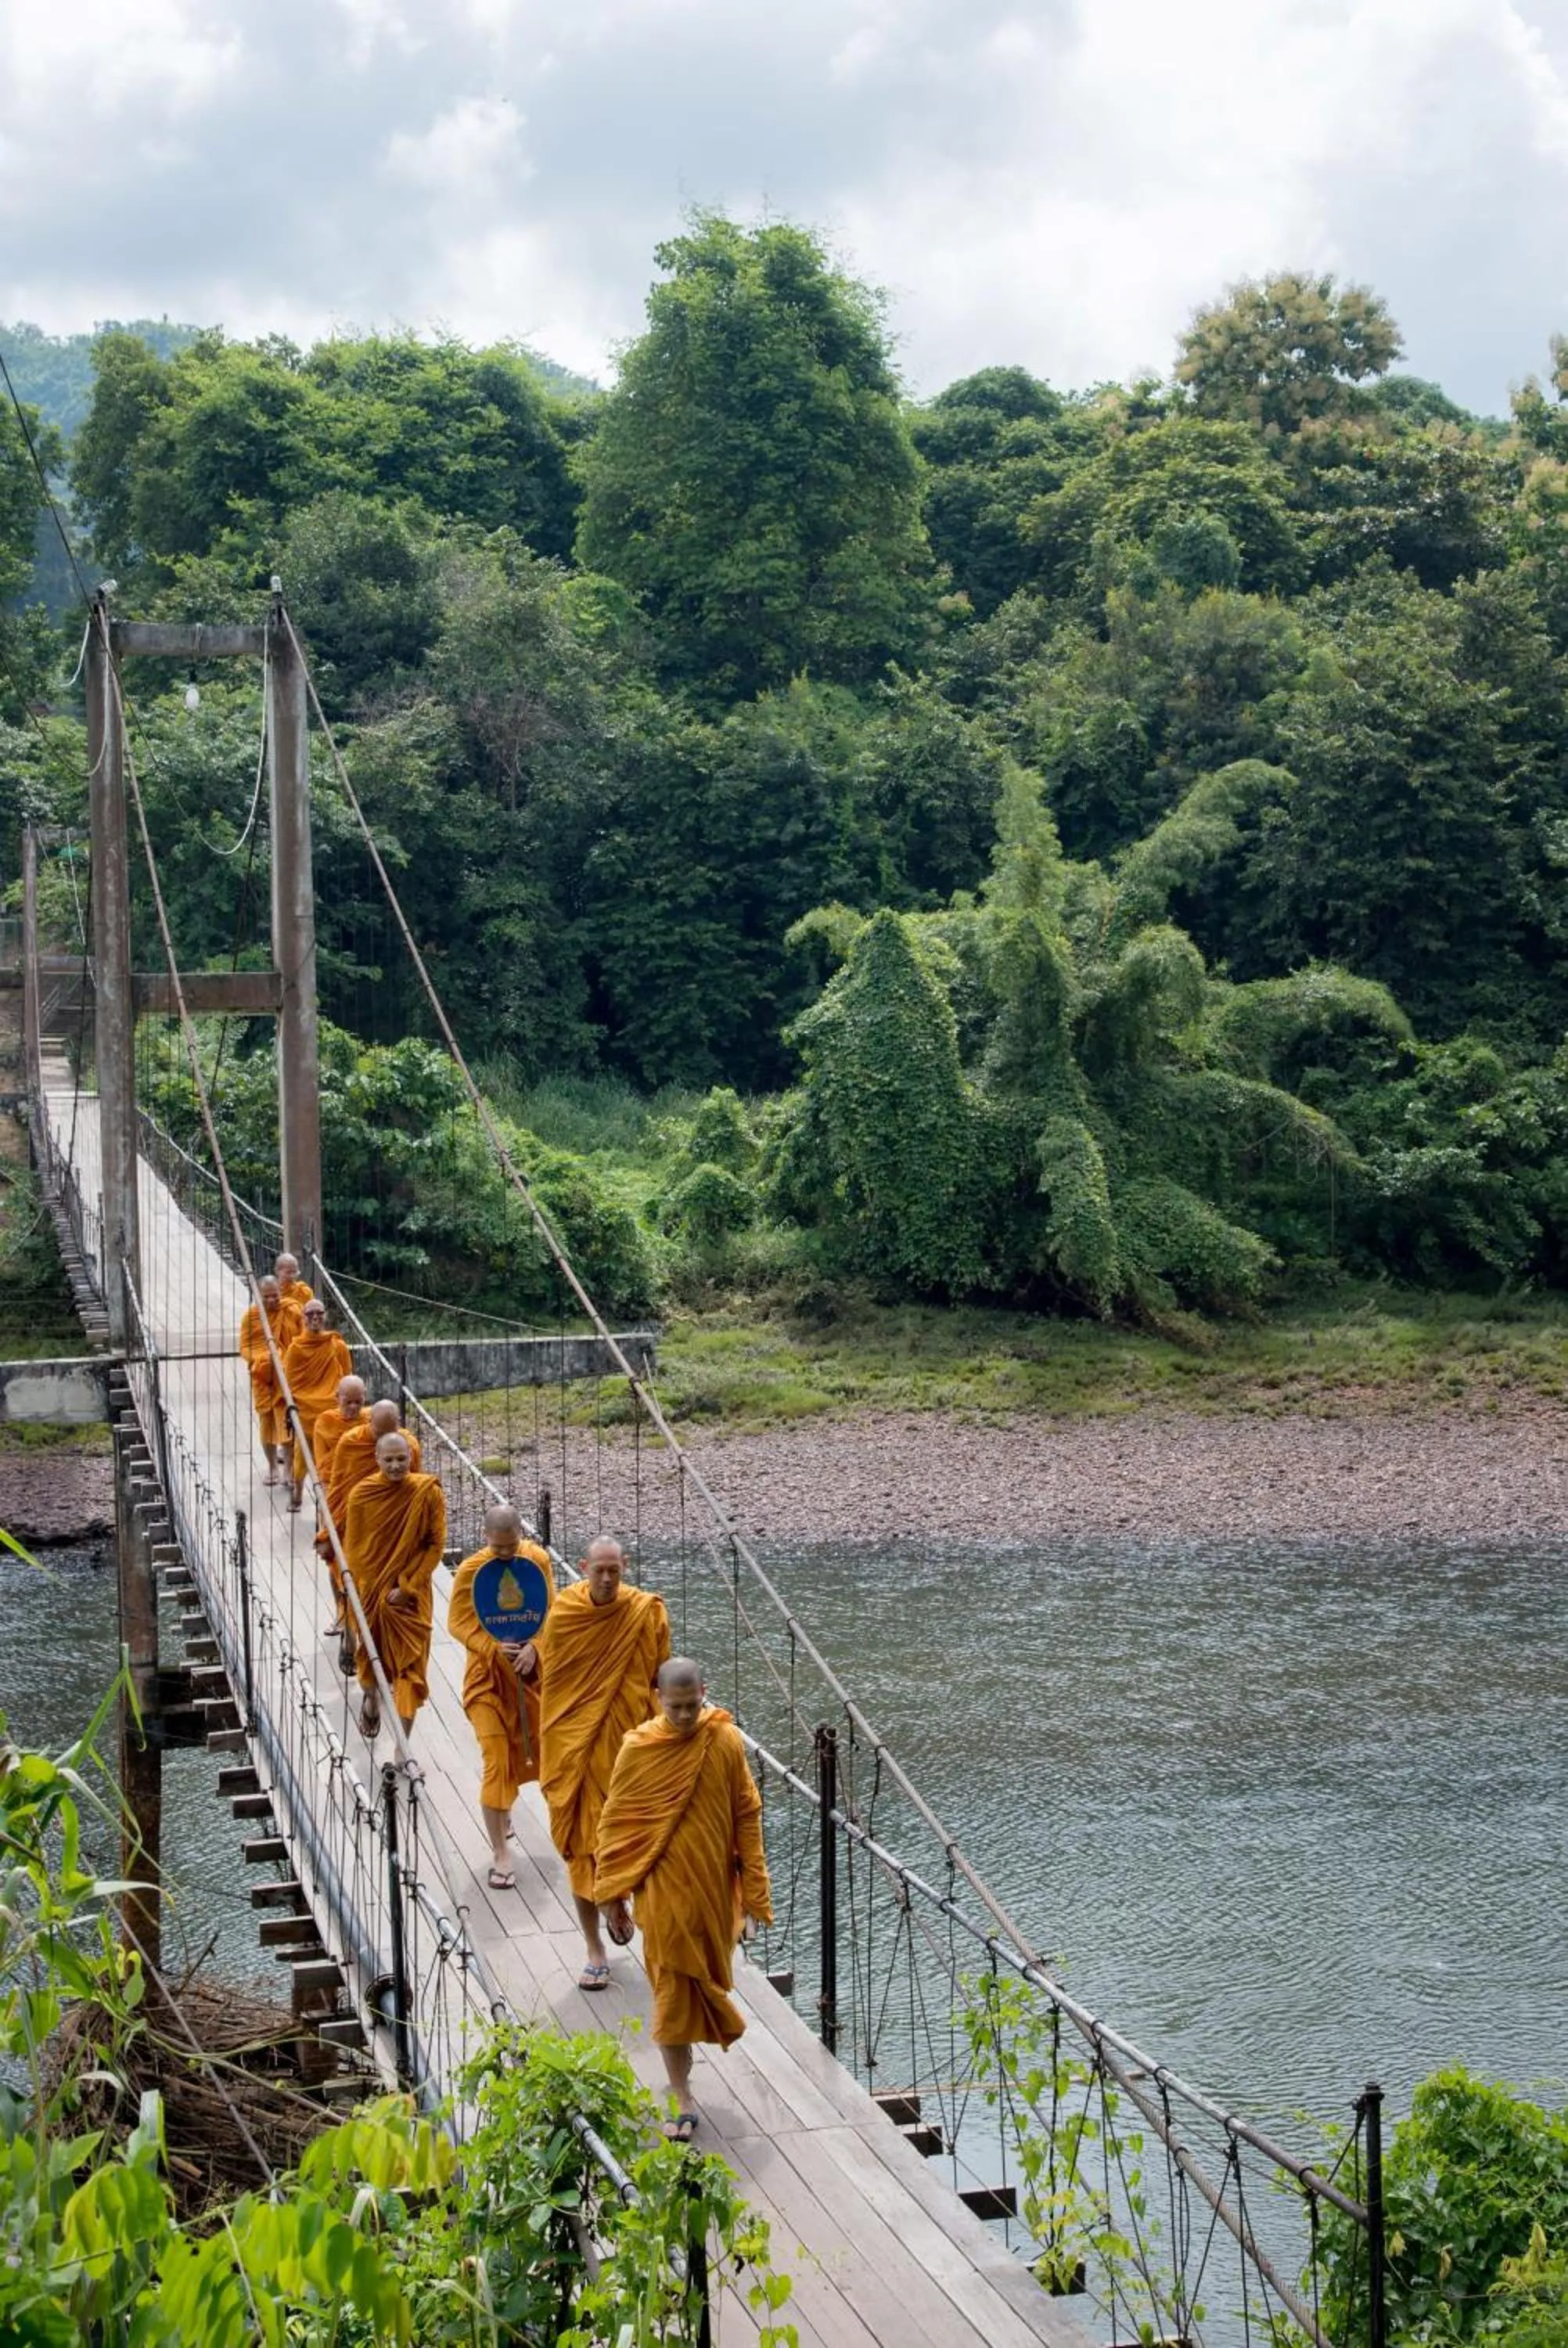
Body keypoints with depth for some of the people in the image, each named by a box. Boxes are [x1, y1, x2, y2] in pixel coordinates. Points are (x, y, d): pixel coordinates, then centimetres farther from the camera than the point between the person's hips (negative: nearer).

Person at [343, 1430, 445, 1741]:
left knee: (410, 1664, -7)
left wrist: (408, 1587, -13)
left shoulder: (428, 1493, -12)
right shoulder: (361, 1494, -10)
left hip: (411, 1593, -2)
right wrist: (371, 1592, -5)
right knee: (372, 1654, 22)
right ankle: (371, 1698, 55)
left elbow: (436, 1545, -8)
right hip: (372, 1587, 2)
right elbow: (354, 1548, -1)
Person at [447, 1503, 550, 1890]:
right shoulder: (470, 1571, -15)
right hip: (487, 1674, -4)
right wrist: (494, 1647, -25)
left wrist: (533, 1647, -20)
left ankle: (503, 1809, 49)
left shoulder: (538, 1560, -6)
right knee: (496, 1761, -10)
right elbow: (458, 1622, -10)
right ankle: (500, 1855, -6)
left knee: (532, 1751, 19)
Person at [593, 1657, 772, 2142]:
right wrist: (611, 1896, 1)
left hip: (713, 1888, 2)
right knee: (672, 1991, 1)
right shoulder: (638, 1748, -10)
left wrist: (754, 1894, -1)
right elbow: (614, 1822, -1)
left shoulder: (726, 1743, -8)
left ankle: (680, 2067, 43)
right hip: (663, 1889, -2)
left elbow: (747, 1817, -1)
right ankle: (683, 2102, 7)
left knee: (707, 1980, 17)